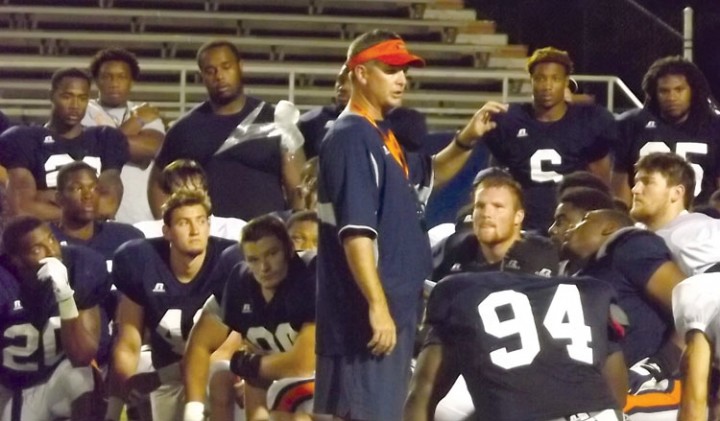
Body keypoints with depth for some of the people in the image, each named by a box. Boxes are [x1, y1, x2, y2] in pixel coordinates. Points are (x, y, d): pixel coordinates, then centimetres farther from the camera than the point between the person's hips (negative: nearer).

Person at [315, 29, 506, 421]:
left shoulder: (383, 136, 14)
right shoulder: (350, 138, -15)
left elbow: (427, 175, 32)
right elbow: (356, 233, -22)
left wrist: (466, 140, 13)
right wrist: (377, 306, -26)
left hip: (395, 307, 10)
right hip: (367, 312, -10)